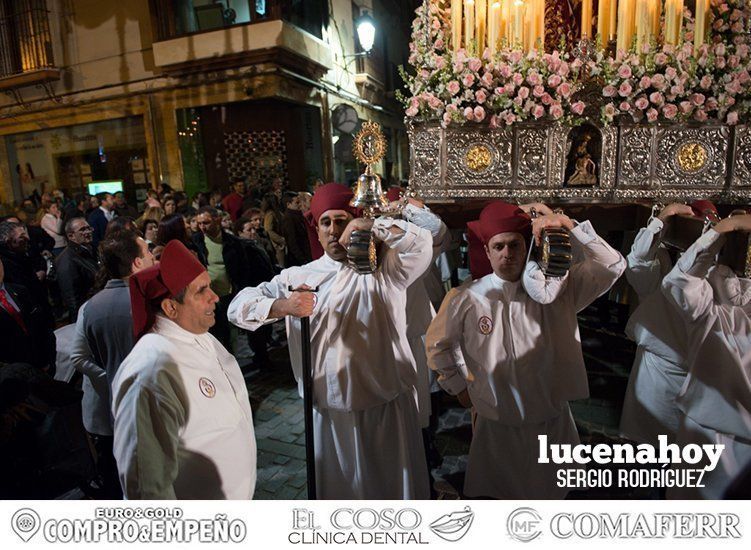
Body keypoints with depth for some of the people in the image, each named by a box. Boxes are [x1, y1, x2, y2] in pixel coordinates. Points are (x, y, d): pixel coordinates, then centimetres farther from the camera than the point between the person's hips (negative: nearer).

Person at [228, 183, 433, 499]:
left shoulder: (383, 268, -1)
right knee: (339, 488, 20)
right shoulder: (297, 278, 1)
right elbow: (239, 306, -2)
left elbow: (421, 243, -17)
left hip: (389, 406, -1)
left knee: (397, 485, 17)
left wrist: (371, 226, -21)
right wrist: (280, 306, -20)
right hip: (331, 411, 1)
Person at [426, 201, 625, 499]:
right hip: (496, 426, -1)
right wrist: (458, 385, 6)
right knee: (496, 491, 20)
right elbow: (438, 344, 3)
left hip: (552, 421, 1)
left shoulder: (555, 287, -9)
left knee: (551, 492, 24)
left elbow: (612, 266, -16)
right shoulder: (467, 298, -12)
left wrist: (571, 227, -25)